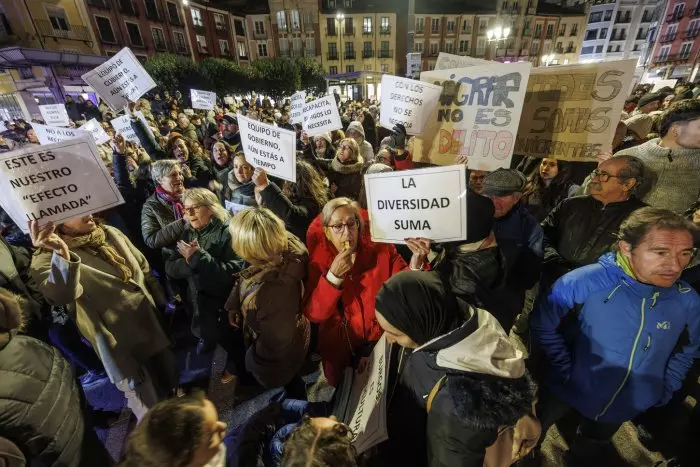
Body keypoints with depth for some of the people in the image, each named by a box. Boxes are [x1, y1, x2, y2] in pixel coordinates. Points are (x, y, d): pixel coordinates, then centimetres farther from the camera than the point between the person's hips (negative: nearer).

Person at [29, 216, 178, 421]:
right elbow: (63, 295, -35)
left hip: (152, 325, 6)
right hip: (122, 345, -5)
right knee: (151, 416, 6)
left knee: (171, 383, 24)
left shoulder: (110, 233, 2)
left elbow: (145, 269, 11)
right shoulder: (48, 259, -13)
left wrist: (164, 303, 13)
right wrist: (62, 255, -51)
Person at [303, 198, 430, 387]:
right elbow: (313, 314, -20)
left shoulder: (381, 248, -15)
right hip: (340, 349, 1)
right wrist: (333, 276, -33)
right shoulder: (318, 260, -15)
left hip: (384, 340, 0)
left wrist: (416, 264, -36)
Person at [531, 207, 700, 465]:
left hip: (625, 405, 3)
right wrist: (564, 369, -17)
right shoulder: (586, 280, -29)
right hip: (569, 389, -2)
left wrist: (665, 389, 3)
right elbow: (542, 324, -18)